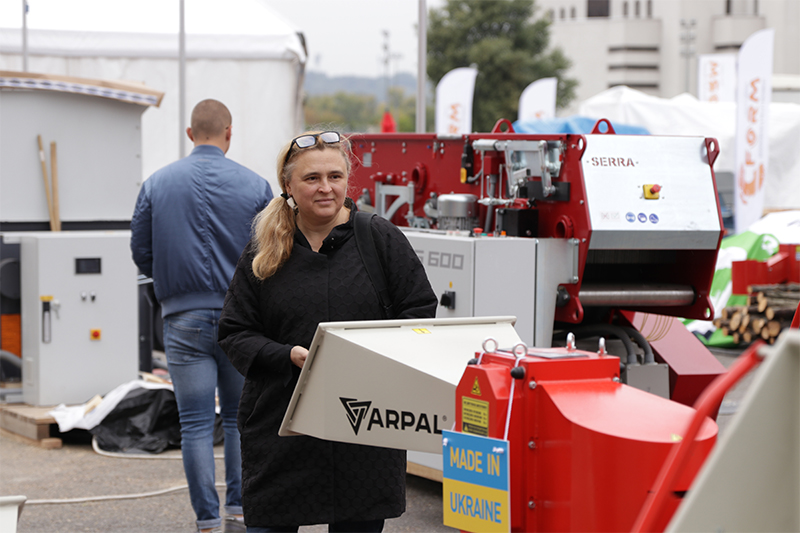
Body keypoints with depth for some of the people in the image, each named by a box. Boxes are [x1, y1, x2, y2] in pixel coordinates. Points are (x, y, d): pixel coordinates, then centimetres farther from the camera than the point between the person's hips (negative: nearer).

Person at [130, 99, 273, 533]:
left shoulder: (156, 184, 0)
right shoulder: (255, 186, -3)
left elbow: (141, 253, 5)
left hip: (184, 320, 0)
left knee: (196, 424, 2)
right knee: (239, 417, 14)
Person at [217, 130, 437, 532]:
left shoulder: (382, 239, 2)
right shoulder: (263, 253, 5)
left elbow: (420, 311, 1)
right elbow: (234, 333, 4)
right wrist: (289, 356, -14)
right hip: (280, 428, 1)